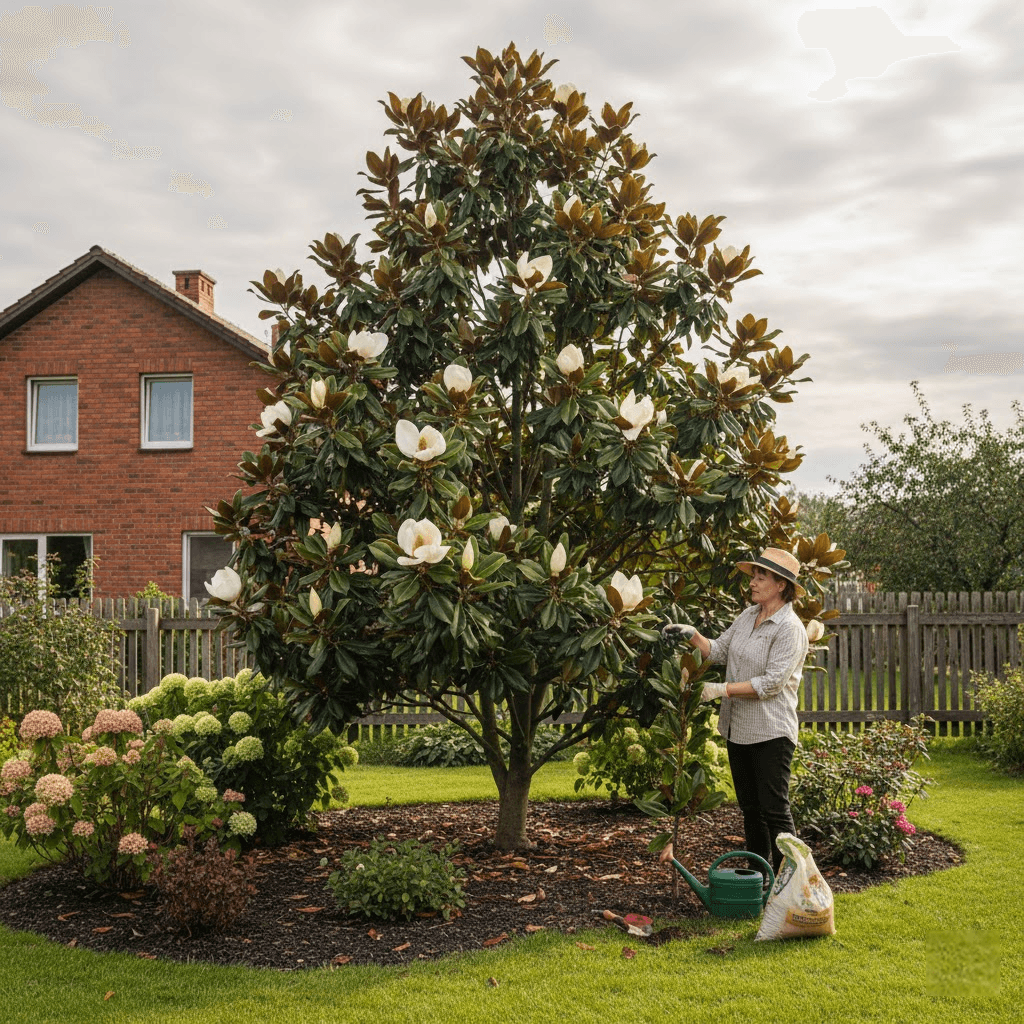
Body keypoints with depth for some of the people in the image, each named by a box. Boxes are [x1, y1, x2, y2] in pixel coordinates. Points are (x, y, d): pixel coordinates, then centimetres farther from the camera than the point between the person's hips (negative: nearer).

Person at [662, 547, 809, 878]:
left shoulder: (790, 628, -14)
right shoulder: (747, 617, 10)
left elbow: (772, 682, -20)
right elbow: (718, 651, 17)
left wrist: (723, 689, -20)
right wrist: (691, 635, 1)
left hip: (771, 732, -8)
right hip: (738, 728, 8)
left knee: (775, 809, -6)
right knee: (750, 807, 14)